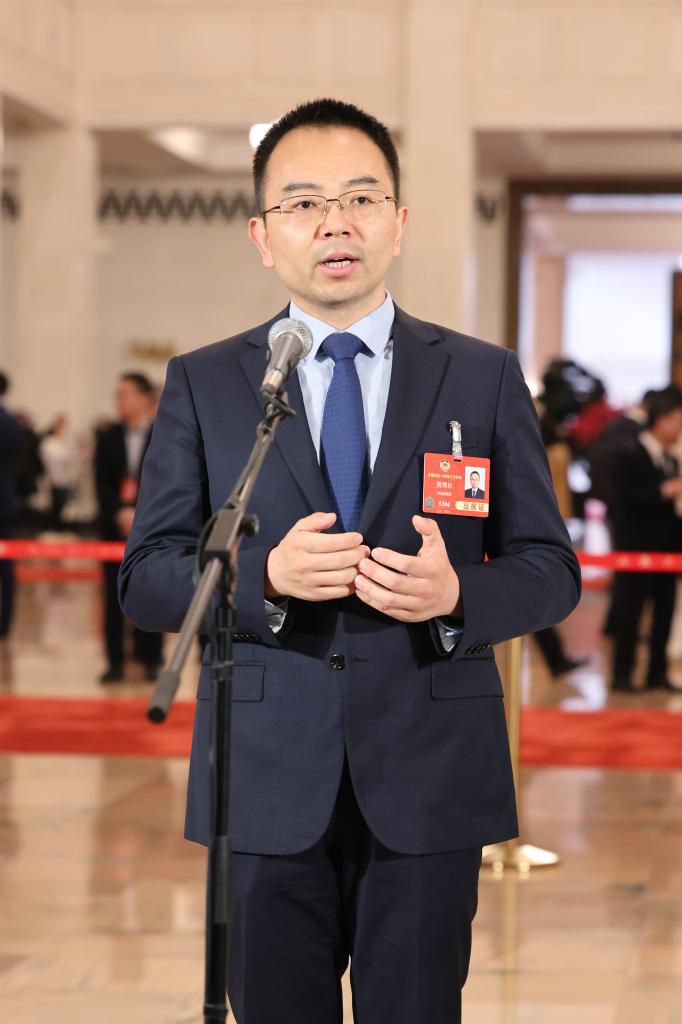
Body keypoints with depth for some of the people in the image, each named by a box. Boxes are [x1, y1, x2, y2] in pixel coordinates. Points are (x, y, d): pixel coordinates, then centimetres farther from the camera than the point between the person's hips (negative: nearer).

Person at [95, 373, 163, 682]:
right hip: (115, 526, 2)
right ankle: (115, 661, 4)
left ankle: (151, 659, 5)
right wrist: (121, 512, -14)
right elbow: (102, 483, 2)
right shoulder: (107, 437, 8)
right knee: (114, 596, 0)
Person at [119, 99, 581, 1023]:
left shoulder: (484, 378, 5)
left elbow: (550, 569, 5)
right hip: (267, 785, 0)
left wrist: (456, 594, -17)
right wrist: (266, 575, -19)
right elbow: (146, 581, 1)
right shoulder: (203, 384, 5)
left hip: (429, 783, 0)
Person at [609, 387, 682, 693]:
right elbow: (624, 498, -20)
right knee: (630, 611, -2)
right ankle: (622, 675, 3)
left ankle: (657, 673, 14)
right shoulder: (630, 457, -8)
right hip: (637, 550, -7)